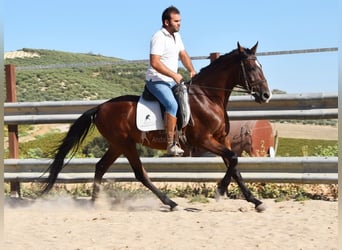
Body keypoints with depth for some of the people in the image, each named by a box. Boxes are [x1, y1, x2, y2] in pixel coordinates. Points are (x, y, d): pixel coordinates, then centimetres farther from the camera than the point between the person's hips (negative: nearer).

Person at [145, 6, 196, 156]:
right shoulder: (159, 37, -17)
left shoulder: (176, 35, 12)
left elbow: (183, 55, 20)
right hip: (157, 81, -10)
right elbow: (155, 63, -25)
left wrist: (192, 71, 3)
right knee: (172, 105, -30)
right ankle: (170, 145, -31)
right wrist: (174, 75, -24)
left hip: (172, 80, 10)